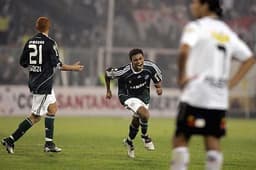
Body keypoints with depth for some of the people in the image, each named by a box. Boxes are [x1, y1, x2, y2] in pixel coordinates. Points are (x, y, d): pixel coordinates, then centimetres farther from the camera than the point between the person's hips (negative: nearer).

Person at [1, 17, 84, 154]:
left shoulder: (30, 42, 5)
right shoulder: (50, 43, -14)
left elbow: (23, 63, 8)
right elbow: (56, 65, -14)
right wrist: (73, 68, 0)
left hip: (34, 81, 8)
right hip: (43, 85, -8)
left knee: (52, 108, 16)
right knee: (35, 117, -4)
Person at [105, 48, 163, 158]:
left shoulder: (150, 67, -24)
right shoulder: (124, 72, -32)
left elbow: (157, 79, -1)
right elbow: (107, 73, -13)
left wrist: (159, 87, -21)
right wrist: (108, 90, -1)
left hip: (143, 95, 5)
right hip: (128, 96, -5)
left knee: (137, 120, 21)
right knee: (144, 113, -28)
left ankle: (129, 141, 51)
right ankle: (145, 136, 0)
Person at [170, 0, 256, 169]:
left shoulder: (196, 27, -4)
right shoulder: (227, 32, 17)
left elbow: (184, 51, -23)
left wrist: (182, 76, -11)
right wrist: (231, 83, 16)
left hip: (195, 94, -6)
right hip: (220, 99, 6)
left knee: (181, 139, -1)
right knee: (213, 142, 5)